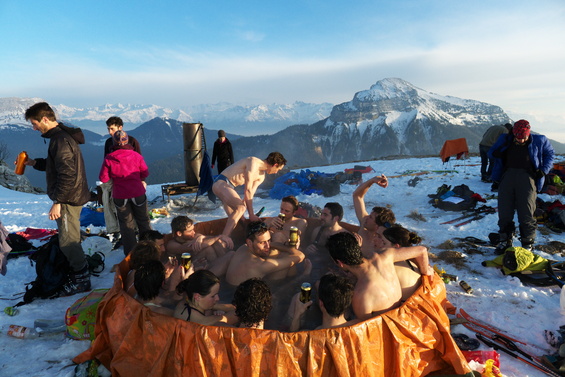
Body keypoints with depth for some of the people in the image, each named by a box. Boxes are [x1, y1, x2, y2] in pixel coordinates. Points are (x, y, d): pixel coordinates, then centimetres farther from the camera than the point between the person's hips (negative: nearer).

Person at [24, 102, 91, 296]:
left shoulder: (61, 140, -20)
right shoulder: (62, 135, 12)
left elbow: (67, 174, -26)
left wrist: (57, 202, -23)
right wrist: (34, 163, 15)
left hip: (69, 199, -10)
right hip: (71, 197, 10)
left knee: (68, 241, -1)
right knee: (70, 239, 19)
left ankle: (81, 280, 12)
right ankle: (79, 273, 32)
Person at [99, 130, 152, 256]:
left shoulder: (108, 158, -9)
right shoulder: (136, 155, -8)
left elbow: (103, 178, -6)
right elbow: (145, 173, 0)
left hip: (120, 196, 0)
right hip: (138, 193, 0)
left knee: (126, 223, 14)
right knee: (143, 221, 16)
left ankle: (130, 251, 19)